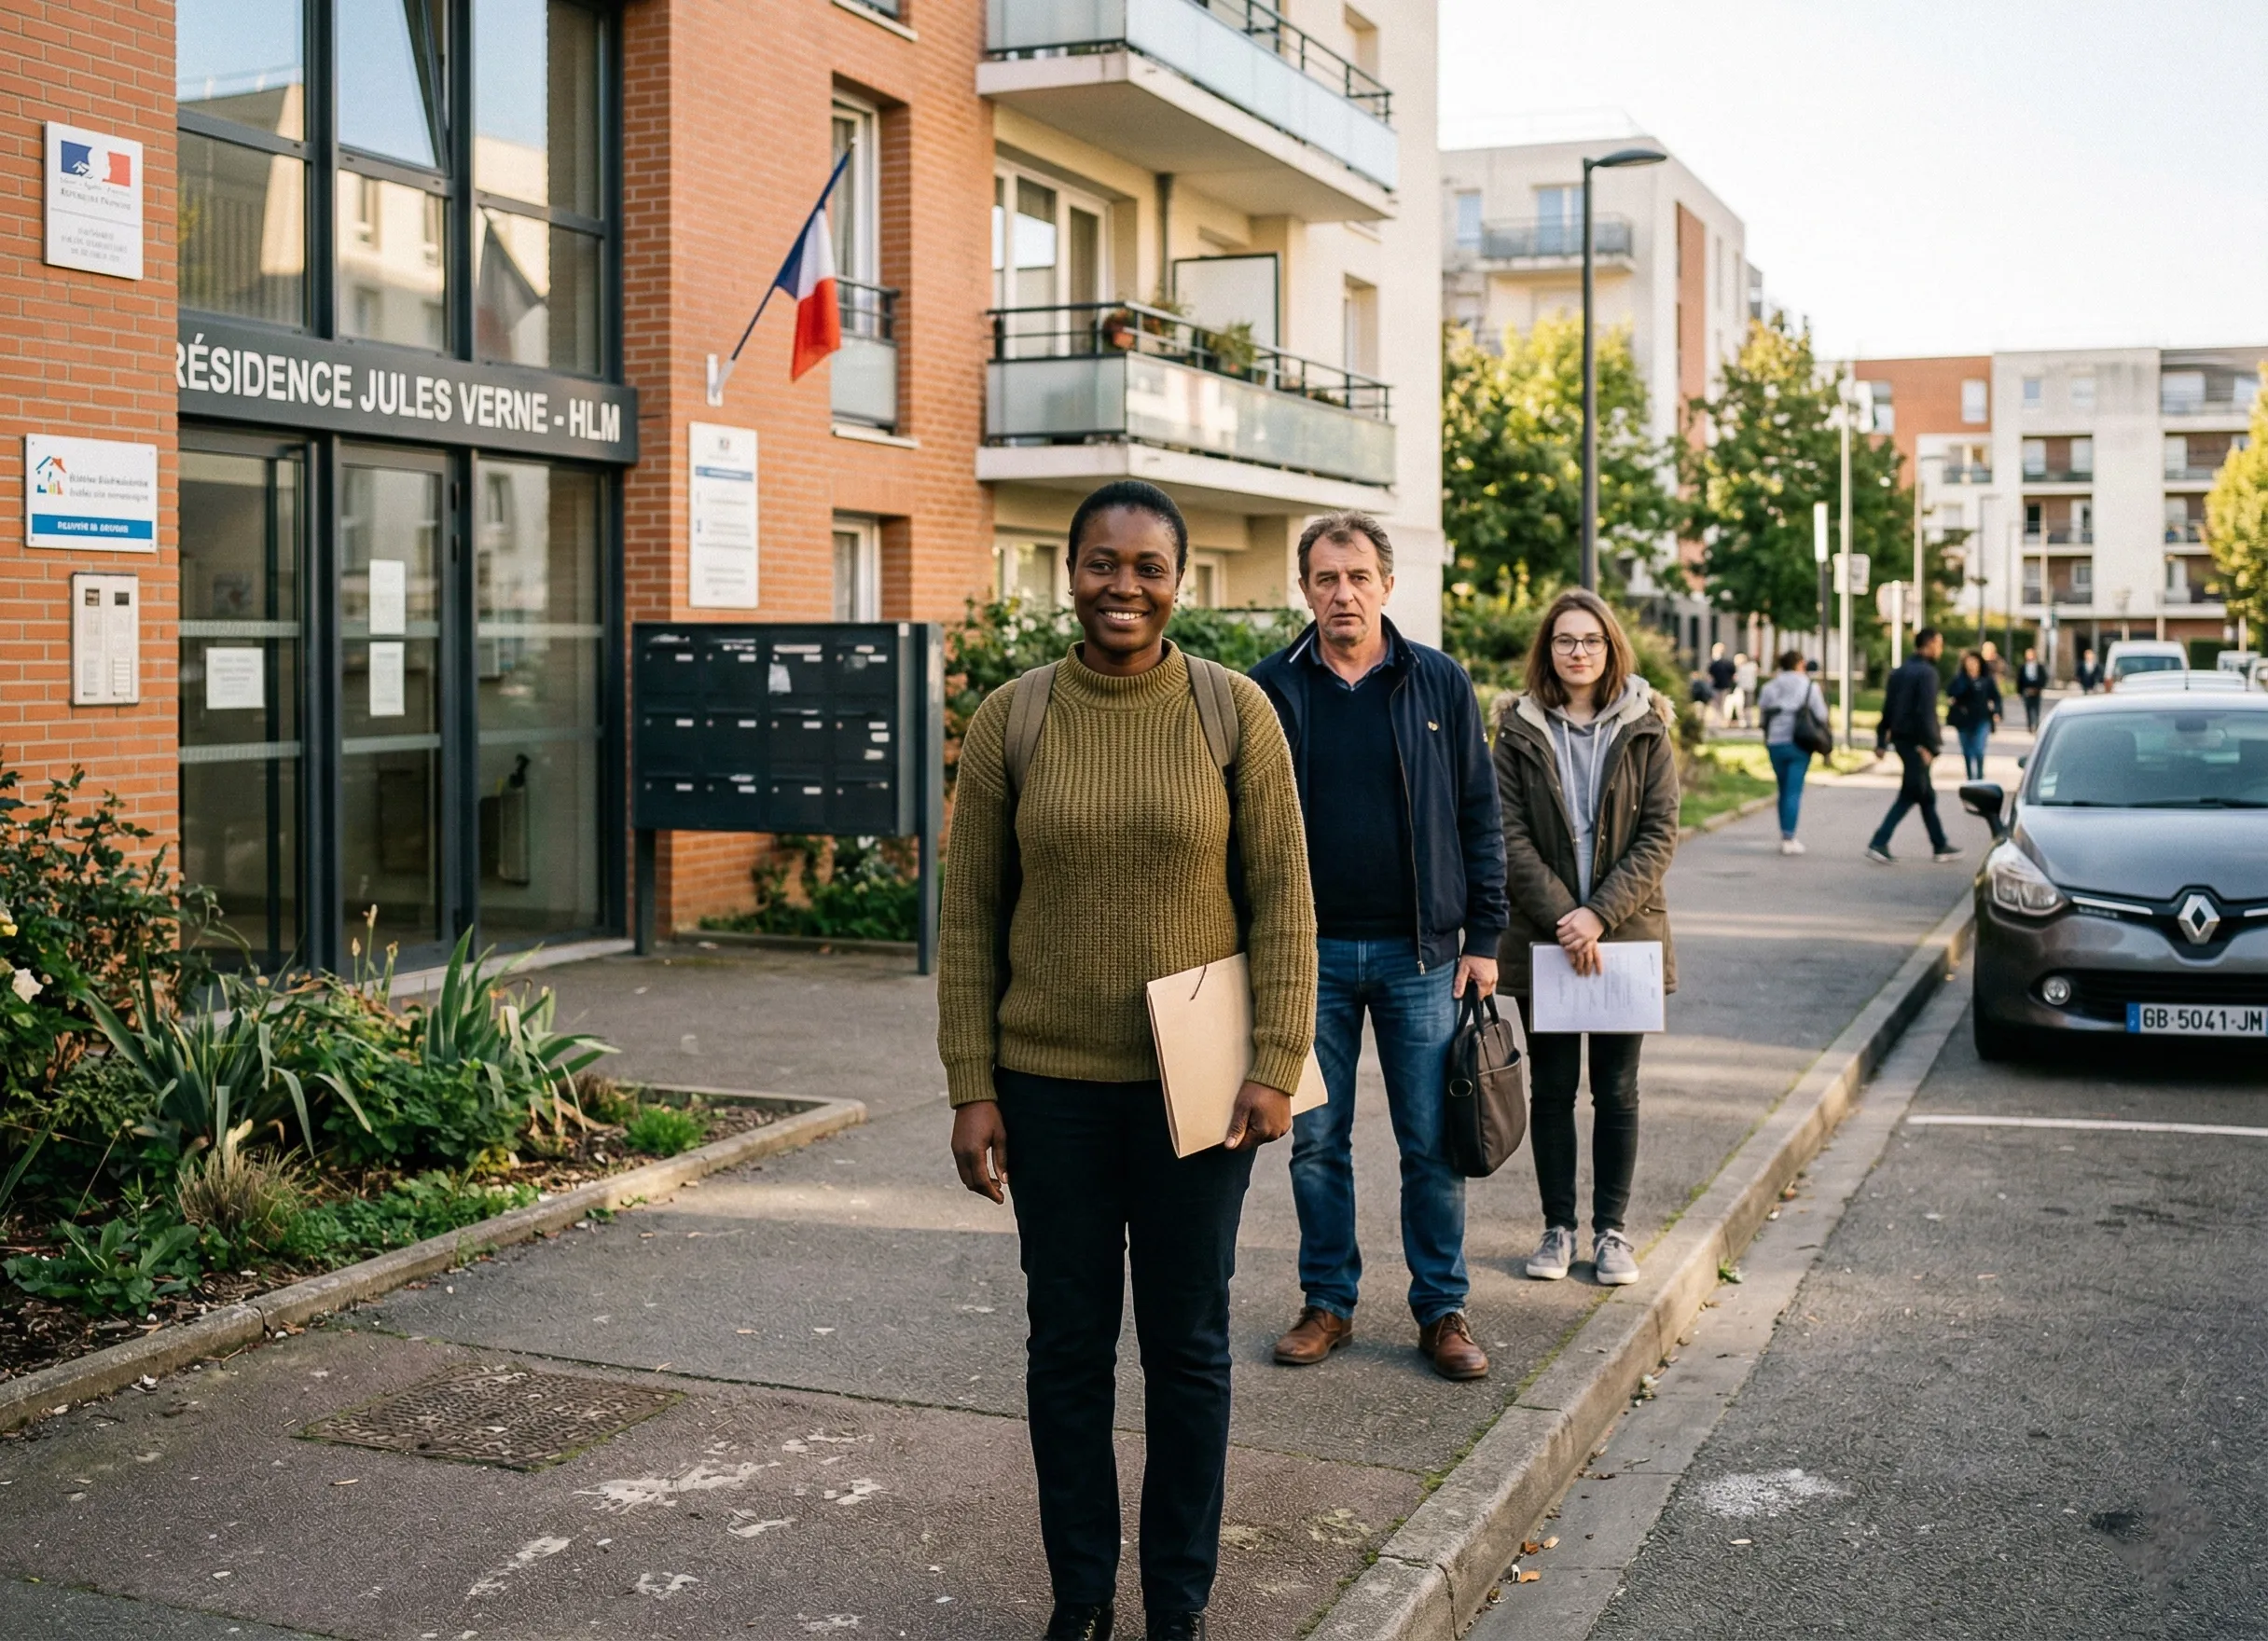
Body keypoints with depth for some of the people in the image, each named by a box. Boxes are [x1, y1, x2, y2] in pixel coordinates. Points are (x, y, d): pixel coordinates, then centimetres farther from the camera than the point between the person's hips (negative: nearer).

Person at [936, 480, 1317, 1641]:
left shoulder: (1234, 713, -3)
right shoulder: (1010, 720, -1)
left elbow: (1282, 897, -2)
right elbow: (970, 914, 1)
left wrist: (1276, 1065, -9)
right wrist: (970, 1090, -3)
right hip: (1052, 1085, 1)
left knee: (1187, 1345, 10)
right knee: (1068, 1342, 11)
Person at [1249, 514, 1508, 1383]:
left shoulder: (1439, 683, 2)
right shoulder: (1271, 688, 2)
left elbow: (1479, 817, 4)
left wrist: (1483, 938, -1)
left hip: (1420, 953, 0)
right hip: (1310, 953, 1)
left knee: (1433, 1144, 4)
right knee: (1316, 1141, 8)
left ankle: (1442, 1309, 17)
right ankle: (1328, 1302, 22)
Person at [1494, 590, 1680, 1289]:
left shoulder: (1645, 732, 1)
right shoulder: (1519, 733, 1)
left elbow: (1659, 835, -5)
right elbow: (1510, 837, -5)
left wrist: (1600, 914, -15)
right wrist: (1561, 917, -16)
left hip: (1626, 936, 0)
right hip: (1542, 938, 0)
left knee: (1616, 1090, 7)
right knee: (1551, 1087, 7)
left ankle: (1611, 1229, 17)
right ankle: (1558, 1226, 17)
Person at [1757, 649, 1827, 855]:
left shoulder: (1769, 688, 4)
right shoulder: (1810, 687, -3)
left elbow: (1761, 714, 4)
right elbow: (1821, 716, -4)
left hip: (1775, 744, 3)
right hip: (1799, 744, -3)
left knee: (1784, 791, 14)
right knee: (1794, 791, -3)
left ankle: (1786, 836, 17)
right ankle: (1789, 838, -9)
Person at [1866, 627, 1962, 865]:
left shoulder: (1900, 672, 14)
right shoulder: (1927, 672, -13)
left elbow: (1888, 708, 14)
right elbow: (1926, 712, -20)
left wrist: (1881, 740, 15)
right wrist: (1929, 746, -22)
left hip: (1901, 737, 9)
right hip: (1916, 741, -9)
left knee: (1925, 794, 15)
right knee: (1909, 795, -6)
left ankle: (1940, 846, 22)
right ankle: (1879, 843, -12)